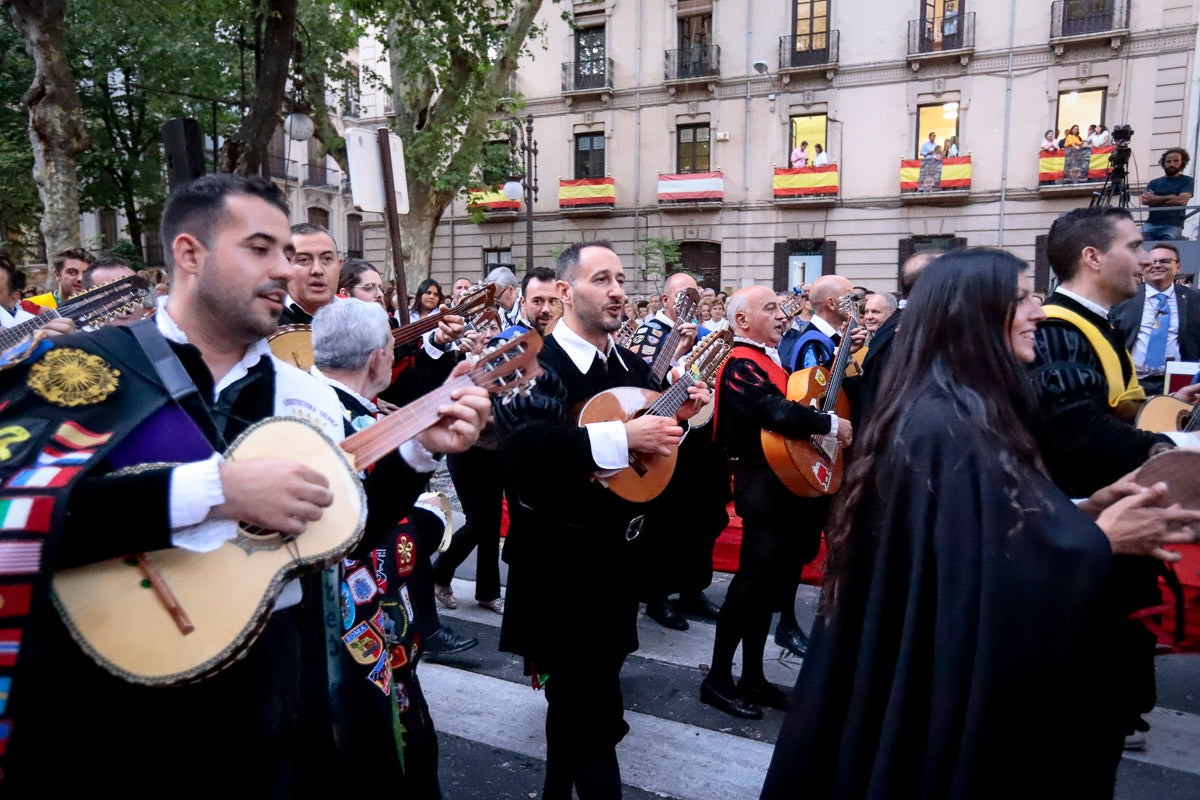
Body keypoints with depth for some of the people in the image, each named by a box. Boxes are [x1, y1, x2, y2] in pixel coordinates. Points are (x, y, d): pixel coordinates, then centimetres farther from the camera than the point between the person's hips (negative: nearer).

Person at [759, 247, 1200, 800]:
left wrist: (1084, 511, -1)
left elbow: (1007, 525, 11)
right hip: (953, 690, -10)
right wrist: (1103, 540, -14)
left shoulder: (949, 415, 7)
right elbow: (999, 574, -28)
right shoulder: (952, 428, -25)